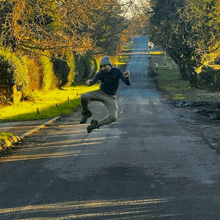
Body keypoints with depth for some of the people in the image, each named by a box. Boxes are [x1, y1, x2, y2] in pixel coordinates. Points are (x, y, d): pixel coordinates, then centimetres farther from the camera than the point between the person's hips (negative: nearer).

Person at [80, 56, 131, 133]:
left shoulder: (117, 71, -18)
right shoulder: (100, 73, -18)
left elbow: (128, 83, -23)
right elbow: (92, 82, -31)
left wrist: (127, 77, -47)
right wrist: (88, 82, -57)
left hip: (110, 97, 0)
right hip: (101, 93, 0)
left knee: (113, 117, -21)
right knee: (83, 97, -26)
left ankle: (96, 124, 4)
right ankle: (86, 113, 4)